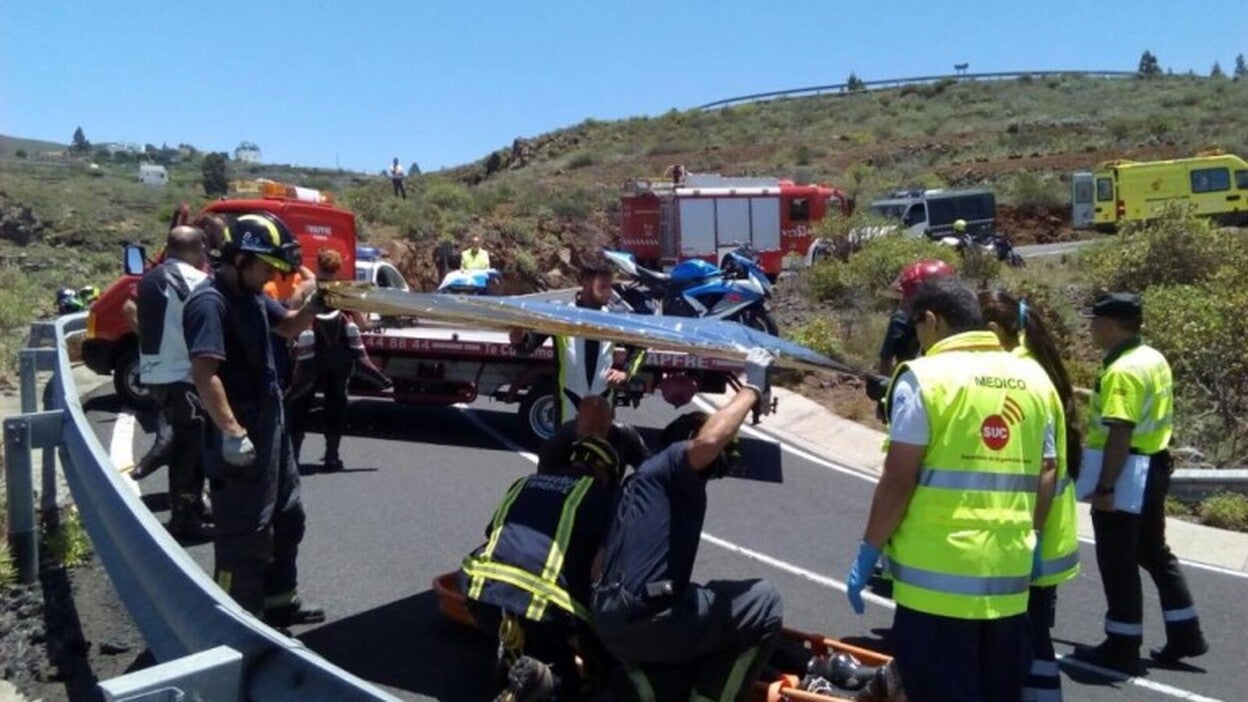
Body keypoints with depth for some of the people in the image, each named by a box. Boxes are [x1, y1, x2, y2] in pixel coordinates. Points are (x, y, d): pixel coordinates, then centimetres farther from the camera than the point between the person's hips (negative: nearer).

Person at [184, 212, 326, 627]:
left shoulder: (252, 296, 9)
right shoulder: (210, 302, -20)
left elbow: (288, 326, 25)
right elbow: (204, 374, -29)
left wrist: (314, 306, 4)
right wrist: (232, 432, -35)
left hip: (271, 427, 10)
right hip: (240, 438, -10)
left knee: (287, 516, 20)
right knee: (245, 533, -1)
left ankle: (279, 601, 35)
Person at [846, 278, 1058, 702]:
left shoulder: (925, 377, -10)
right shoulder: (1033, 378, 9)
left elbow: (898, 479, -13)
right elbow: (1046, 473, 12)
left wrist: (869, 550, -3)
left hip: (938, 574, -6)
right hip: (1010, 572, 6)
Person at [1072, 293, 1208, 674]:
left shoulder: (1122, 370, -22)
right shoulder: (1154, 358, 10)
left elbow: (1120, 434, -27)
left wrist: (1104, 487, -25)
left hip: (1125, 476, -10)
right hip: (1153, 468, 10)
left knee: (1117, 562, 1)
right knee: (1154, 552, 21)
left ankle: (1122, 647, 11)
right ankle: (1184, 632, 28)